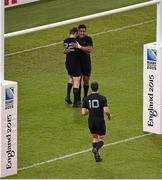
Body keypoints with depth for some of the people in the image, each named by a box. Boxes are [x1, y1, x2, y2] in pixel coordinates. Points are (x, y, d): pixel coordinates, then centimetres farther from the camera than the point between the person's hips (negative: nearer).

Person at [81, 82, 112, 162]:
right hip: (100, 122, -3)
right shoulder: (102, 98, -12)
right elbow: (106, 110, -20)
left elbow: (83, 112, -5)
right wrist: (109, 115, 2)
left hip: (91, 122, 3)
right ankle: (96, 149, -24)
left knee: (95, 138, 23)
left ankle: (97, 156, 14)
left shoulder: (86, 99, -3)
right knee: (101, 140, 8)